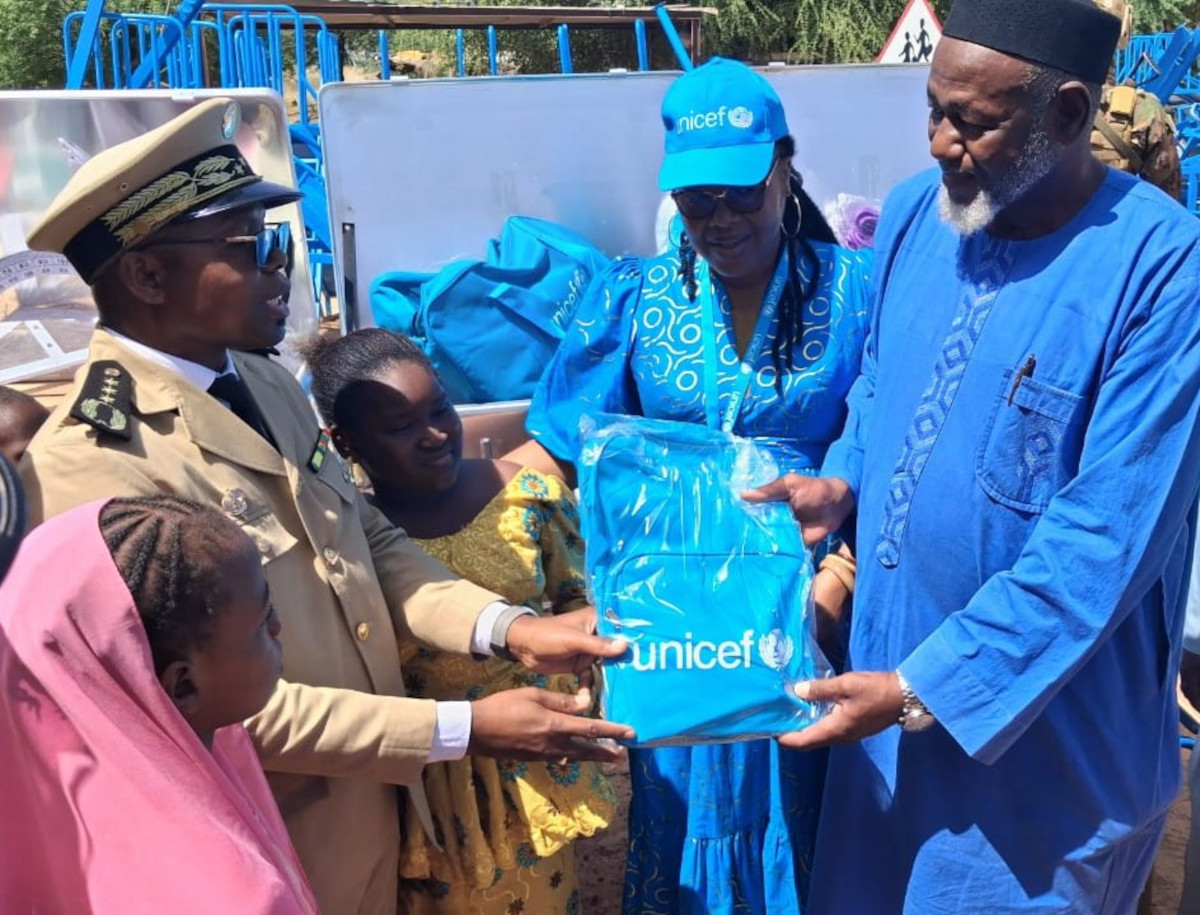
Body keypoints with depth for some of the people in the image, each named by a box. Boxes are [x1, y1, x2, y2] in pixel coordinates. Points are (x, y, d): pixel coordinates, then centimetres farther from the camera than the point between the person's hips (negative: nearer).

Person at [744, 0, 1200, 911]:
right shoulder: (917, 211, -1)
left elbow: (1108, 537, -22)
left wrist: (925, 690, -21)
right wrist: (844, 481, -5)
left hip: (1044, 729, -5)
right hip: (887, 665, 6)